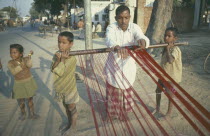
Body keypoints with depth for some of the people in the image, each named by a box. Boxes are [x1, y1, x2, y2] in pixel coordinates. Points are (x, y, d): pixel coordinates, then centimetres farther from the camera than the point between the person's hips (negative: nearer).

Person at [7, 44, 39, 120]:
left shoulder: (26, 59, -12)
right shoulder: (10, 63, -12)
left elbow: (29, 65, -33)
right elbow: (13, 72, -27)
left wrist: (29, 56, -34)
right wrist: (21, 66, -33)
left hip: (29, 82, 0)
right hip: (19, 84, 0)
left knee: (30, 99, 14)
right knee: (21, 101, 15)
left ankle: (31, 114, 33)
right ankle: (23, 113, 40)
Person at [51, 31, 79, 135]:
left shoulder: (72, 58, -24)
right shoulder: (57, 54, -5)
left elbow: (60, 72, -29)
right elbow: (53, 69, -13)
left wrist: (62, 59, -26)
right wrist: (58, 59, -26)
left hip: (69, 88, -6)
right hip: (60, 88, 7)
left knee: (72, 108, 13)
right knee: (66, 107, 24)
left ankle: (73, 126, 35)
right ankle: (69, 124, 45)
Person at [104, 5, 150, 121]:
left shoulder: (134, 27, -9)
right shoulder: (111, 28, -15)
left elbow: (141, 36, -27)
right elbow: (109, 40, -36)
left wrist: (142, 40, -53)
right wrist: (118, 47, -59)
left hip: (128, 65, 2)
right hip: (114, 66, -1)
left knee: (127, 92, 17)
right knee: (112, 92, 13)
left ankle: (124, 113, 42)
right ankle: (110, 113, 38)